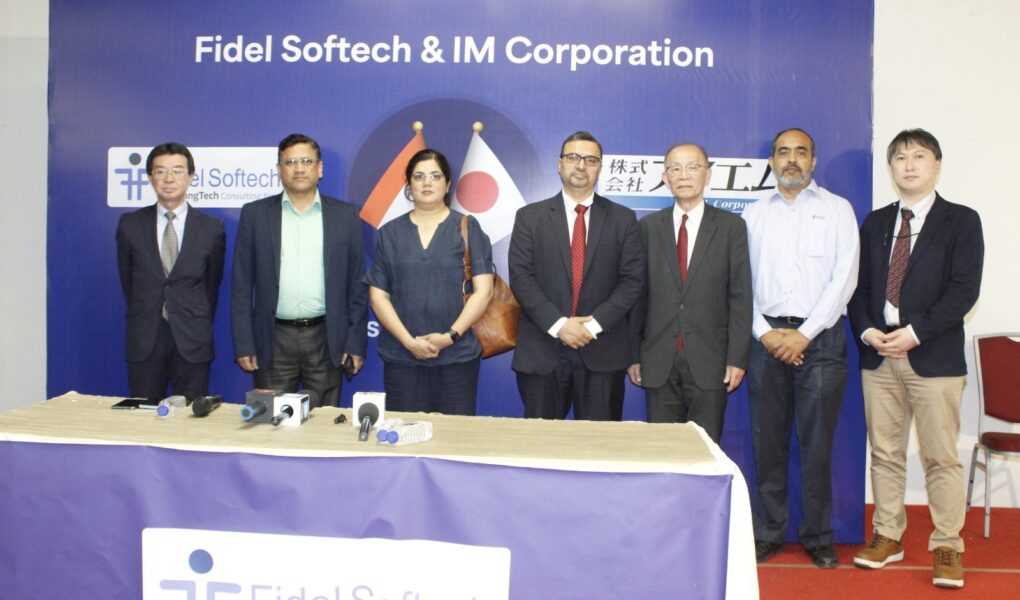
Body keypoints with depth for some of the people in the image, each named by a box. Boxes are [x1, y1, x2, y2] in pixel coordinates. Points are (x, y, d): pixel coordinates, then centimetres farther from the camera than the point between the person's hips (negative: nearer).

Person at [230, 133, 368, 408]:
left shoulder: (345, 215, 5)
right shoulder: (255, 214, 5)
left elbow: (357, 286, 5)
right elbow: (241, 286, 4)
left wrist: (356, 344, 0)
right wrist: (243, 345, -2)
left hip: (326, 339, 0)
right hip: (274, 340, 0)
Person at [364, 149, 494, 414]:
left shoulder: (467, 228, 4)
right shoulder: (390, 233, 9)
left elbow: (483, 290, -2)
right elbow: (378, 295, 4)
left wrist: (451, 336, -11)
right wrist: (409, 341, -8)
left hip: (457, 354, -1)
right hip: (401, 357, 1)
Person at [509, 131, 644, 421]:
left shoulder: (623, 219, 8)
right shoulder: (530, 217, 6)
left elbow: (633, 279, 1)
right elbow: (520, 277, -3)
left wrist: (595, 323, -12)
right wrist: (558, 324, -14)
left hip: (603, 352, 0)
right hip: (541, 352, 0)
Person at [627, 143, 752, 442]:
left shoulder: (731, 226, 3)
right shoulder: (648, 227, 7)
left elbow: (740, 296, 0)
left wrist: (737, 358, -5)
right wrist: (632, 354, 3)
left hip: (709, 362, -1)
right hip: (658, 362, 1)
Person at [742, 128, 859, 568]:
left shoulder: (837, 209, 7)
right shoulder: (754, 213, 12)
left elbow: (844, 277, -3)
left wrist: (805, 333, -10)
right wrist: (765, 332, -6)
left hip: (819, 338, -2)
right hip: (767, 338, 2)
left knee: (817, 442, 3)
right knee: (767, 441, 6)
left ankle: (818, 536, 16)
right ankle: (768, 532, 16)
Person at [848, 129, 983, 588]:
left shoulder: (961, 221, 1)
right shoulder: (875, 223, 13)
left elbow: (964, 290, -8)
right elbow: (859, 286, 10)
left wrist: (915, 332, -16)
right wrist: (866, 330, -7)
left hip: (933, 356, -4)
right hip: (878, 355, 4)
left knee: (941, 456, 1)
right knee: (885, 453, 10)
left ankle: (947, 547, 12)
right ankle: (887, 537, 21)